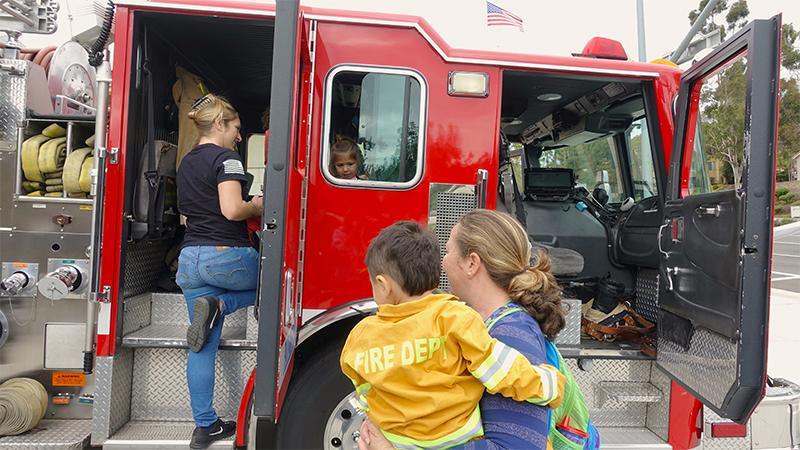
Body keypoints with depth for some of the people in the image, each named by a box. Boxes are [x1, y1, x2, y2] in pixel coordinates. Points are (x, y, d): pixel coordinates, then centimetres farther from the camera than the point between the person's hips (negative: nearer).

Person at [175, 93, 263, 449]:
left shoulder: (186, 163, 18)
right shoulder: (226, 158, -8)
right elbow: (231, 209, -22)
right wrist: (256, 208, -1)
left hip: (189, 257, 8)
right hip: (226, 255, -8)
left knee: (203, 347, 9)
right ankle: (218, 304, -2)